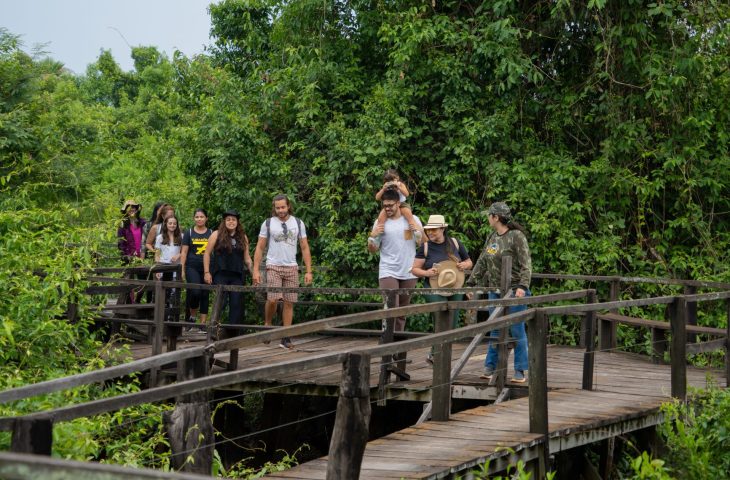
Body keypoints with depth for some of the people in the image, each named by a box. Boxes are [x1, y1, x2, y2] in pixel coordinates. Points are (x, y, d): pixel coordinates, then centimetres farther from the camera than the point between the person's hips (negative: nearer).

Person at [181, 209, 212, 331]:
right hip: (192, 267, -2)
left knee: (205, 294, 1)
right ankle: (192, 316, 5)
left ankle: (203, 322, 6)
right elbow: (184, 252, 6)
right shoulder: (189, 233, 6)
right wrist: (182, 270, -1)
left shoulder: (211, 233, 10)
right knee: (195, 292, -18)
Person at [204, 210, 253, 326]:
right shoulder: (217, 235, 4)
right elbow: (207, 254, 3)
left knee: (237, 303, -1)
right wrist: (206, 272, -4)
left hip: (238, 275, 3)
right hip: (220, 274, -3)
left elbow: (247, 258, 17)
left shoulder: (243, 237, 13)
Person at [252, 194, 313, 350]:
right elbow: (260, 248, 4)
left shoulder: (298, 223, 8)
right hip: (274, 267, -2)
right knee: (273, 299, -17)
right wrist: (256, 270, -4)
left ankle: (286, 338, 3)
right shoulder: (268, 223, 4)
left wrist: (308, 271, 1)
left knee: (289, 302, -1)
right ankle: (267, 324, 9)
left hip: (292, 267, 2)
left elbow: (305, 248, 8)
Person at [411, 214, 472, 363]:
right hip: (435, 290, -4)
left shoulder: (455, 243, 4)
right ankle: (435, 354, -4)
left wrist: (464, 265, -7)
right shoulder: (425, 247, -3)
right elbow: (414, 269, -1)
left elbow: (469, 262, 16)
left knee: (452, 326, 7)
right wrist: (426, 273, -20)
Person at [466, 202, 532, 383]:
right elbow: (482, 263, 20)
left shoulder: (516, 236, -10)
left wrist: (522, 286, -26)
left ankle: (520, 371, 4)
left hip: (515, 291, -7)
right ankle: (490, 367, 14)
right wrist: (471, 283, 17)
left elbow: (526, 264, -15)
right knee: (495, 330, 9)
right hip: (495, 291, 7)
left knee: (517, 331, -2)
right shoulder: (492, 238, 13)